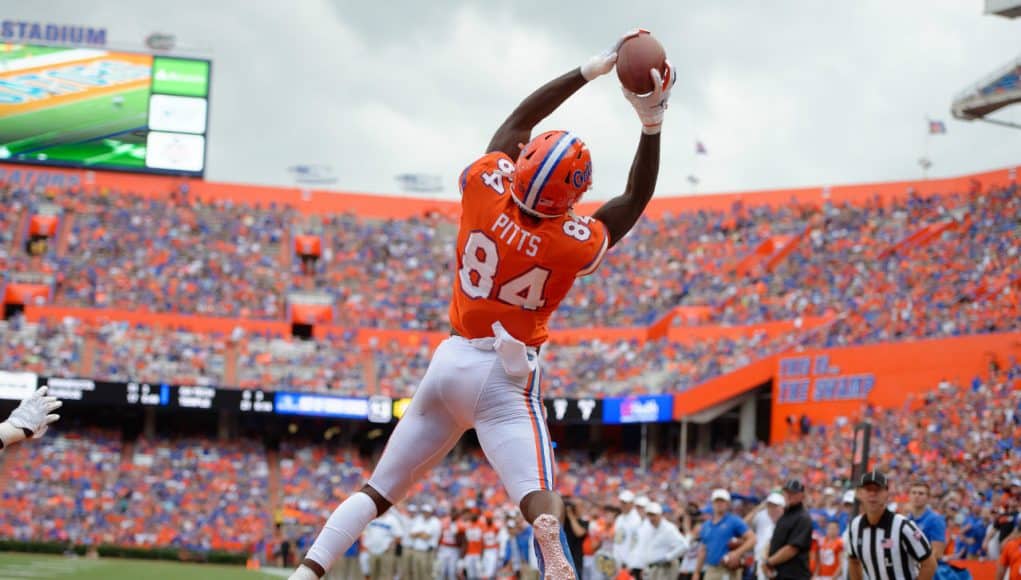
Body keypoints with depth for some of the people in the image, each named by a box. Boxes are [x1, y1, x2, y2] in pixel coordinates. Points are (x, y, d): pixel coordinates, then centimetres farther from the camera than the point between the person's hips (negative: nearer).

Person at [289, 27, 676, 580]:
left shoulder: (484, 185, -10)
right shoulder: (575, 244, -15)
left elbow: (518, 120, 8)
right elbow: (636, 200, 3)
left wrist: (595, 67, 10)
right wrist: (652, 124, 0)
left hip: (449, 360, 5)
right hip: (505, 375, -5)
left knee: (378, 491, 12)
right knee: (542, 510, -14)